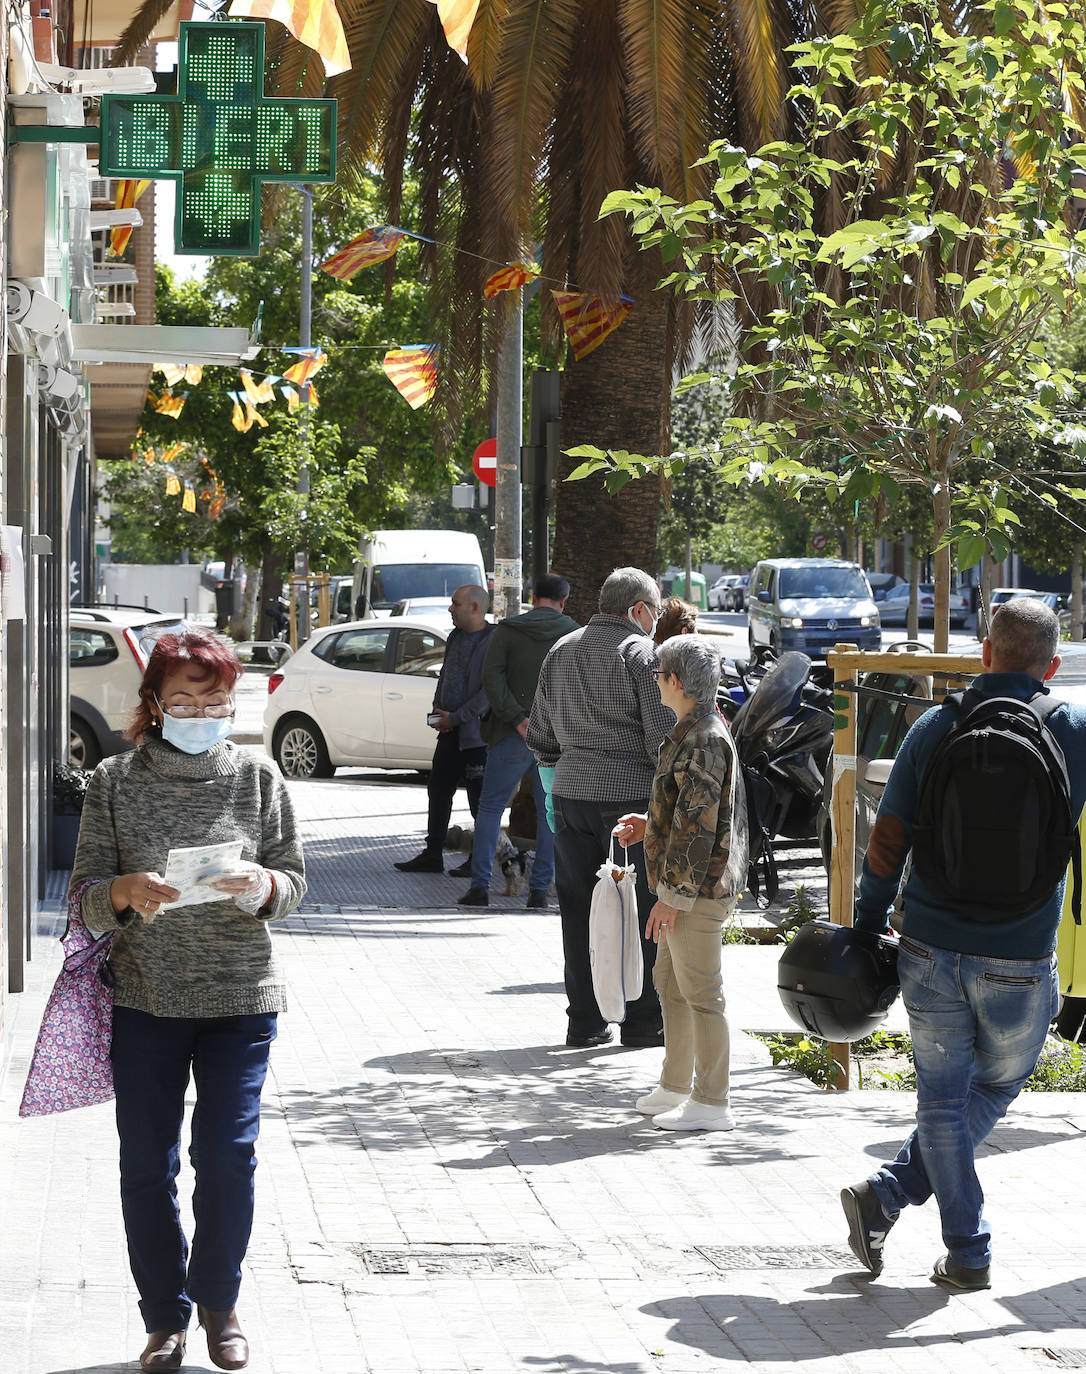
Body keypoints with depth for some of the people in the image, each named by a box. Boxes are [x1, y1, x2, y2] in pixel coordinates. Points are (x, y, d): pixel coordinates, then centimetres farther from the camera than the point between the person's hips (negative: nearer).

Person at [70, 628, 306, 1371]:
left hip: (240, 1000, 0)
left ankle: (219, 1302, 22)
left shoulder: (256, 775, 2)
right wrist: (126, 892, -23)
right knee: (147, 1165, 4)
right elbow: (86, 892, -1)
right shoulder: (115, 781, 0)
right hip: (143, 1000, 0)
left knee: (228, 1156, -2)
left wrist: (262, 884, -19)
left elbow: (295, 881, 4)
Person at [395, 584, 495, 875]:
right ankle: (432, 855, 20)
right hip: (451, 731, 9)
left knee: (479, 797, -1)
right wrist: (438, 710, 7)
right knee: (438, 789, 11)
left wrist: (455, 717, -16)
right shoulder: (455, 637, 14)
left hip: (477, 733, -9)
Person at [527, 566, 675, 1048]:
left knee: (578, 909, 10)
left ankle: (584, 1021, 13)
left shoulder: (561, 651, 13)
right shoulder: (642, 654, -8)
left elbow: (539, 736, 18)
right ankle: (643, 1020, 6)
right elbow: (663, 736, -13)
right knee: (642, 910, 2)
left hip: (569, 793, 6)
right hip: (631, 796, -6)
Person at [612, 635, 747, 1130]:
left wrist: (673, 896, -21)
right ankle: (675, 1086, 29)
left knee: (700, 993, -4)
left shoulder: (704, 742, -20)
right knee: (670, 982, 19)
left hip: (696, 890, -11)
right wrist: (648, 826, 16)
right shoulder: (694, 732, 13)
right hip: (687, 887, 11)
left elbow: (698, 827, -23)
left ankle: (711, 1104, 3)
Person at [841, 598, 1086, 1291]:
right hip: (1020, 961, -1)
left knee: (942, 1097, 12)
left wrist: (868, 926, 10)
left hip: (930, 948, 1)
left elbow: (888, 843, 0)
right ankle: (888, 1194, 11)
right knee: (995, 1090, 18)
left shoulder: (935, 728, -2)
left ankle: (968, 1252, 13)